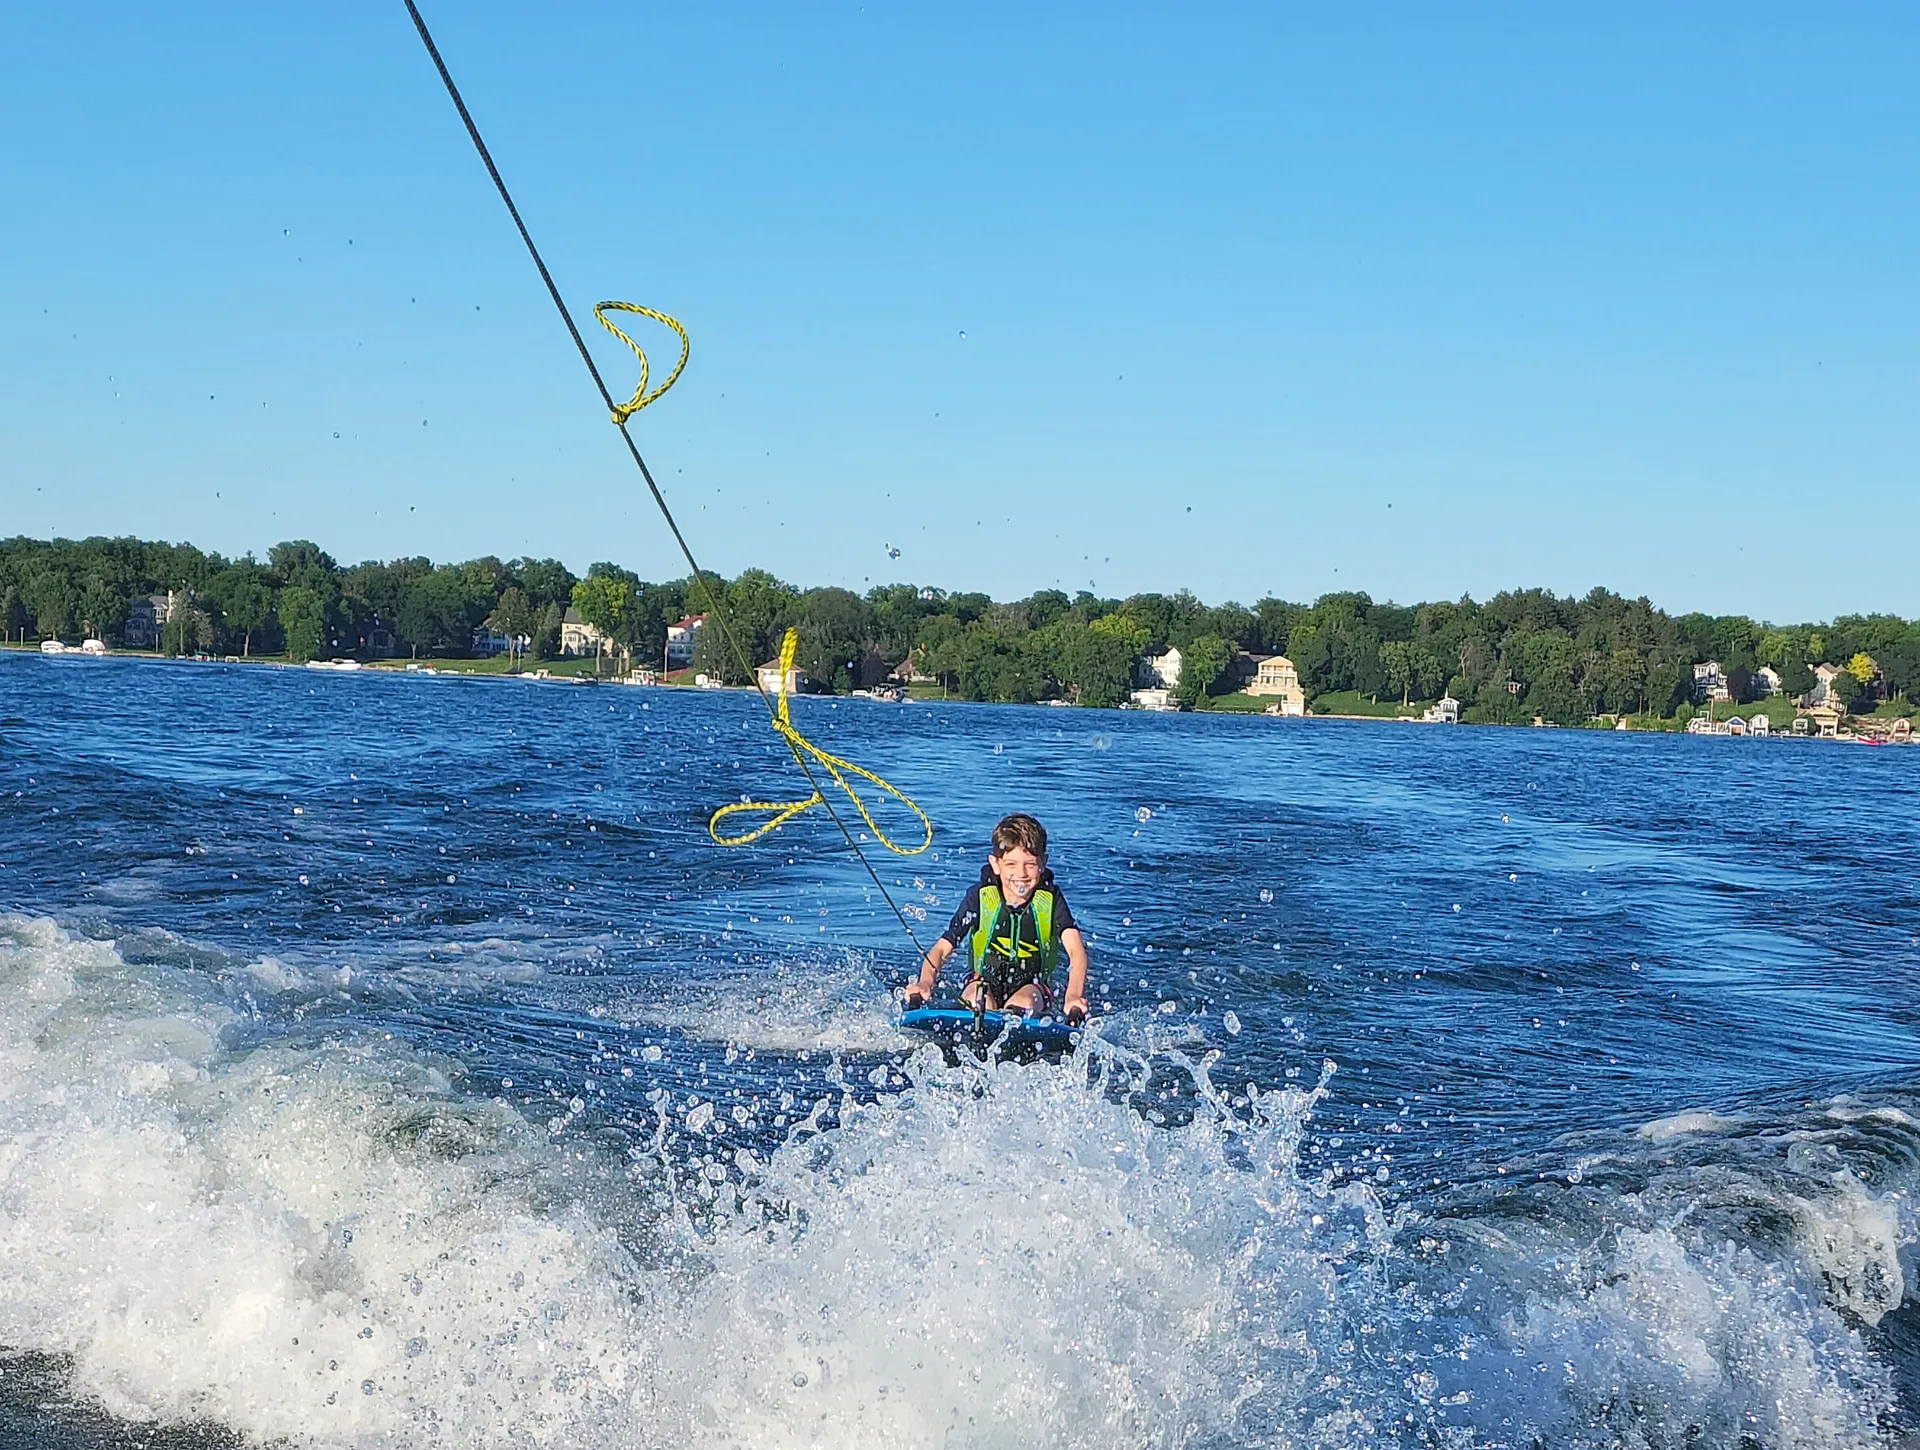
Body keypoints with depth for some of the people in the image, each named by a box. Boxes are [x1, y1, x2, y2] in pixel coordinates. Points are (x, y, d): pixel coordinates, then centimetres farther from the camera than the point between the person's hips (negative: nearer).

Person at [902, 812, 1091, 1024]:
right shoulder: (981, 897, -13)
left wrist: (1073, 997, -47)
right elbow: (941, 949, -14)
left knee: (1020, 1005, -34)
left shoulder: (1050, 899, -14)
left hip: (1033, 986, 0)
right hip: (986, 982, 0)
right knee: (975, 1001, -33)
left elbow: (1076, 950, -26)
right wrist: (926, 983, -37)